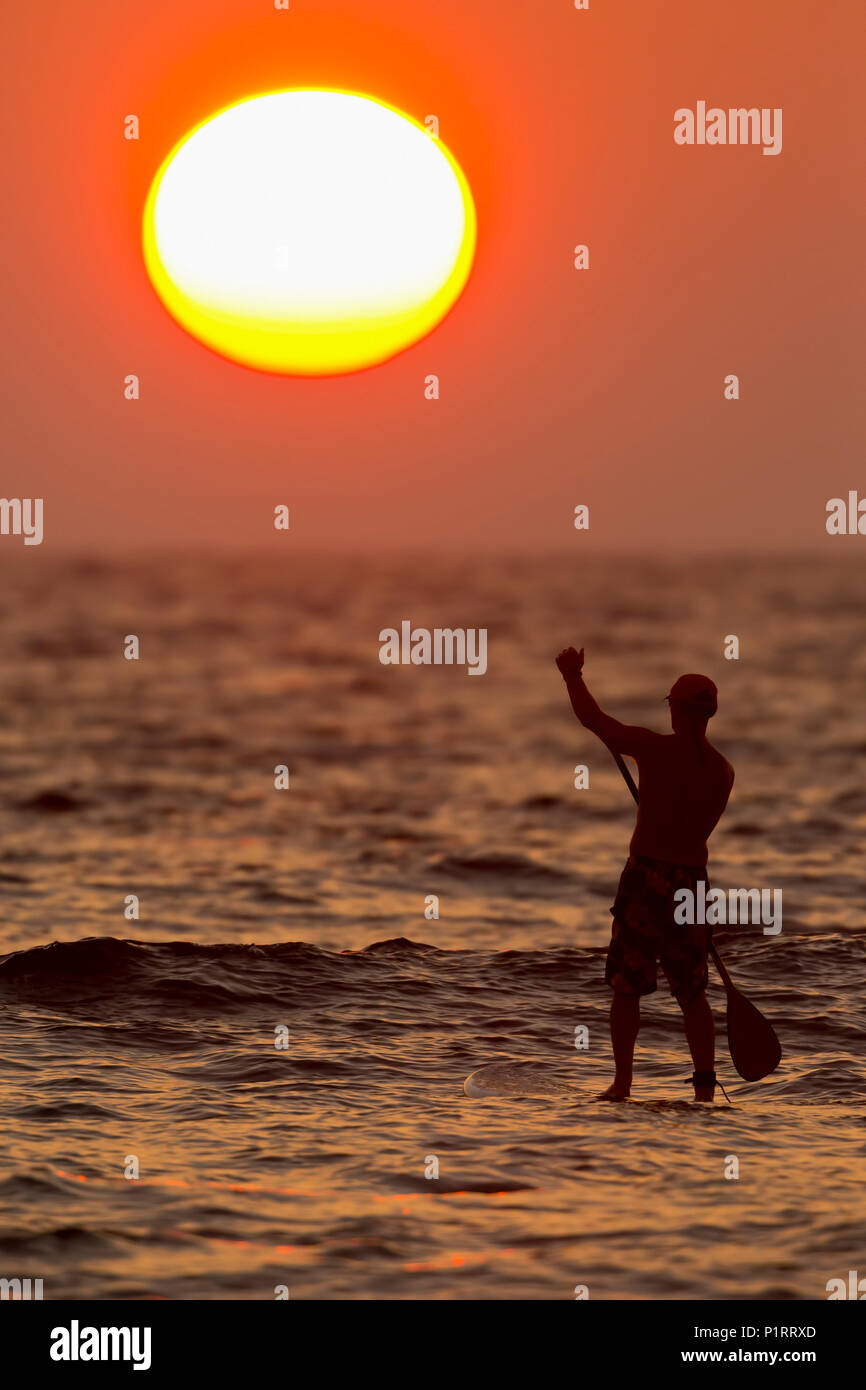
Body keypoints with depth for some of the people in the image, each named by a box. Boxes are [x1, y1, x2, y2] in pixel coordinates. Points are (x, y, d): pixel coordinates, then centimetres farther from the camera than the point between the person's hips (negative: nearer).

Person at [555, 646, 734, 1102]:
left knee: (627, 987, 6)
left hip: (647, 876, -4)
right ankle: (705, 1086, 5)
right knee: (692, 992, 11)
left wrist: (573, 675, 15)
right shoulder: (723, 771, 3)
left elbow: (592, 718, -1)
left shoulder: (654, 747, -10)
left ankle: (622, 1082, 6)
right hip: (693, 879, 4)